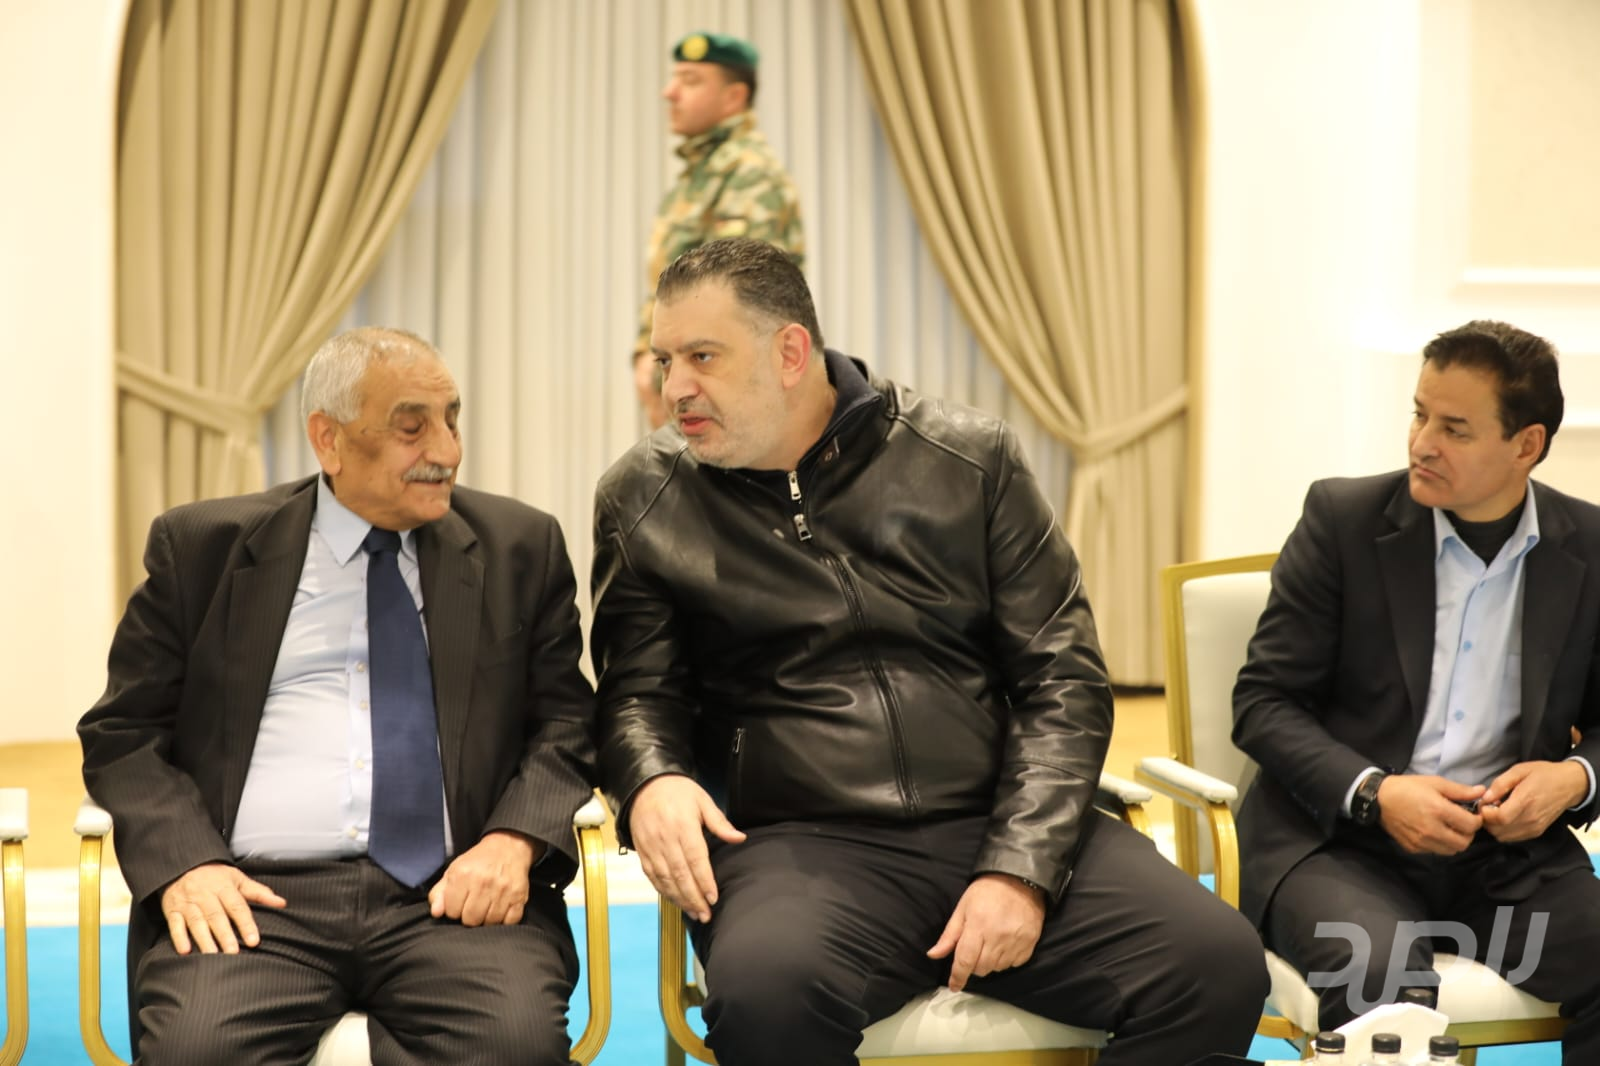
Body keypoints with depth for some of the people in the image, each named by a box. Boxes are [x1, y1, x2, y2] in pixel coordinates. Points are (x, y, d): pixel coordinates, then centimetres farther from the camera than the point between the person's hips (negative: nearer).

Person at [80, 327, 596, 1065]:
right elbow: (123, 732, 10)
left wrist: (514, 839, -9)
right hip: (258, 899, -1)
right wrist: (183, 862, -9)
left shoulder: (520, 547, 14)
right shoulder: (204, 547, 11)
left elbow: (565, 722, 11)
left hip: (452, 894, 1)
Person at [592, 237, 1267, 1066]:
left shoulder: (971, 460, 7)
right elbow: (638, 692, 15)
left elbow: (1062, 680, 6)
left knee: (1220, 963, -23)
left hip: (1001, 825, 2)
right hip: (801, 845, -2)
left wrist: (1021, 867, -7)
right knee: (764, 990, -38)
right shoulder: (644, 500, 8)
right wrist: (651, 781, -10)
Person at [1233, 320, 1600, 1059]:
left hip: (1507, 845, 4)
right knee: (1384, 983, -36)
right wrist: (1374, 793, -18)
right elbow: (1263, 702, -2)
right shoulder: (1343, 519, -3)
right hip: (1337, 835, -3)